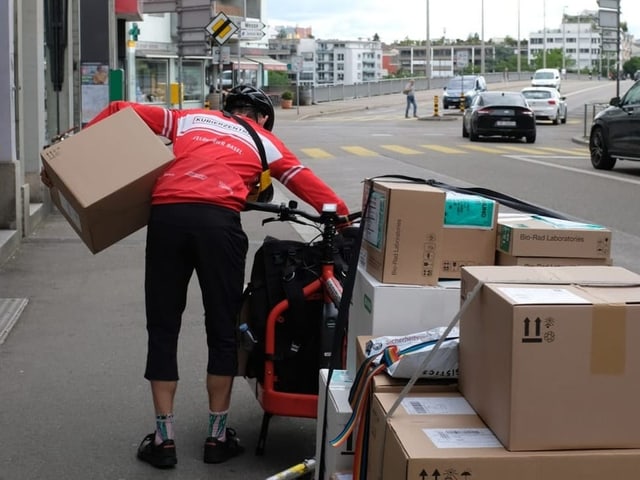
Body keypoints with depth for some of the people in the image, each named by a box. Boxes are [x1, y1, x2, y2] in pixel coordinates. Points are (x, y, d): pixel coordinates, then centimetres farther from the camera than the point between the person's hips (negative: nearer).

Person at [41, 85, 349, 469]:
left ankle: (164, 439, 15)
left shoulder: (188, 119, 30)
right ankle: (218, 437, 20)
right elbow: (307, 183, 18)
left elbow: (120, 111, 24)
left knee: (163, 330, 11)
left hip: (167, 215, 2)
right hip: (219, 221, -1)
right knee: (223, 331, 12)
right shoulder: (264, 140, 26)